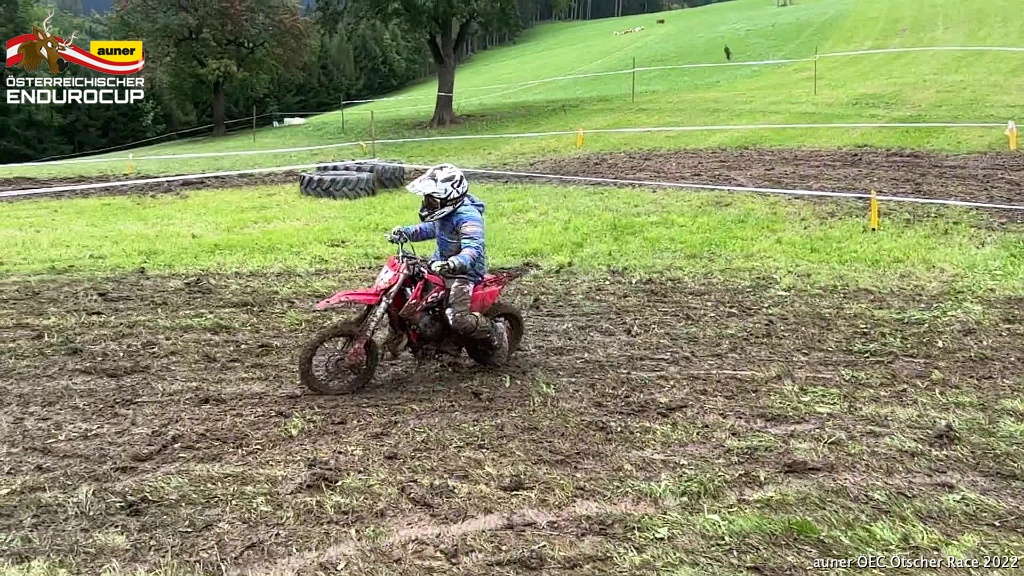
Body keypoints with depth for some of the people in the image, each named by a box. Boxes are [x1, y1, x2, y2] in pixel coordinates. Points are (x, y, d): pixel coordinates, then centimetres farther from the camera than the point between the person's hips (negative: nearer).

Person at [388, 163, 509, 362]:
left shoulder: (468, 216, -27)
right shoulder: (444, 211, 2)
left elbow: (473, 250, -39)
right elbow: (430, 228, 23)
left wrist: (451, 264, -57)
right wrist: (406, 232, 7)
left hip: (465, 271, -10)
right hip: (442, 264, 10)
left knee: (458, 320, -27)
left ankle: (495, 331, 1)